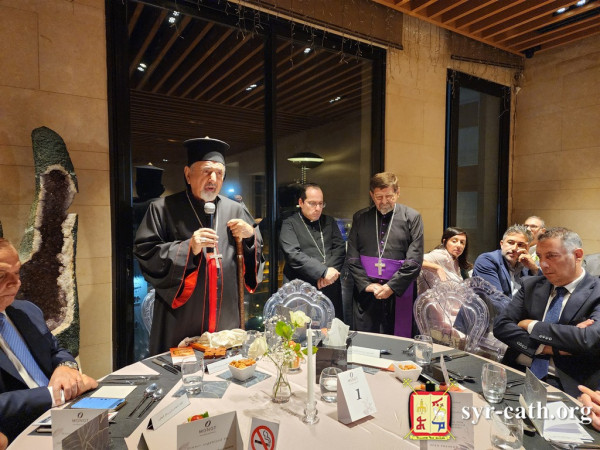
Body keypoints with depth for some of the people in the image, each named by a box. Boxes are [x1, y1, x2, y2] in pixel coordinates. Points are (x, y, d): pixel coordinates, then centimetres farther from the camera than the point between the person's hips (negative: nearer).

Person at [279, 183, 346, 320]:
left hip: (331, 289, 4)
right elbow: (293, 254, -13)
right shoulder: (289, 224, 1)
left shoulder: (329, 221, 16)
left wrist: (328, 273, -10)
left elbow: (340, 248, 7)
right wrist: (323, 271, -18)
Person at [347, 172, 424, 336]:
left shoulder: (412, 217, 2)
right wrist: (367, 284, -5)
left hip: (399, 294, -2)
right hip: (366, 294, 2)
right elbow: (352, 258, 6)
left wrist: (392, 286, -10)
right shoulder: (360, 218, 8)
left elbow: (414, 261, -4)